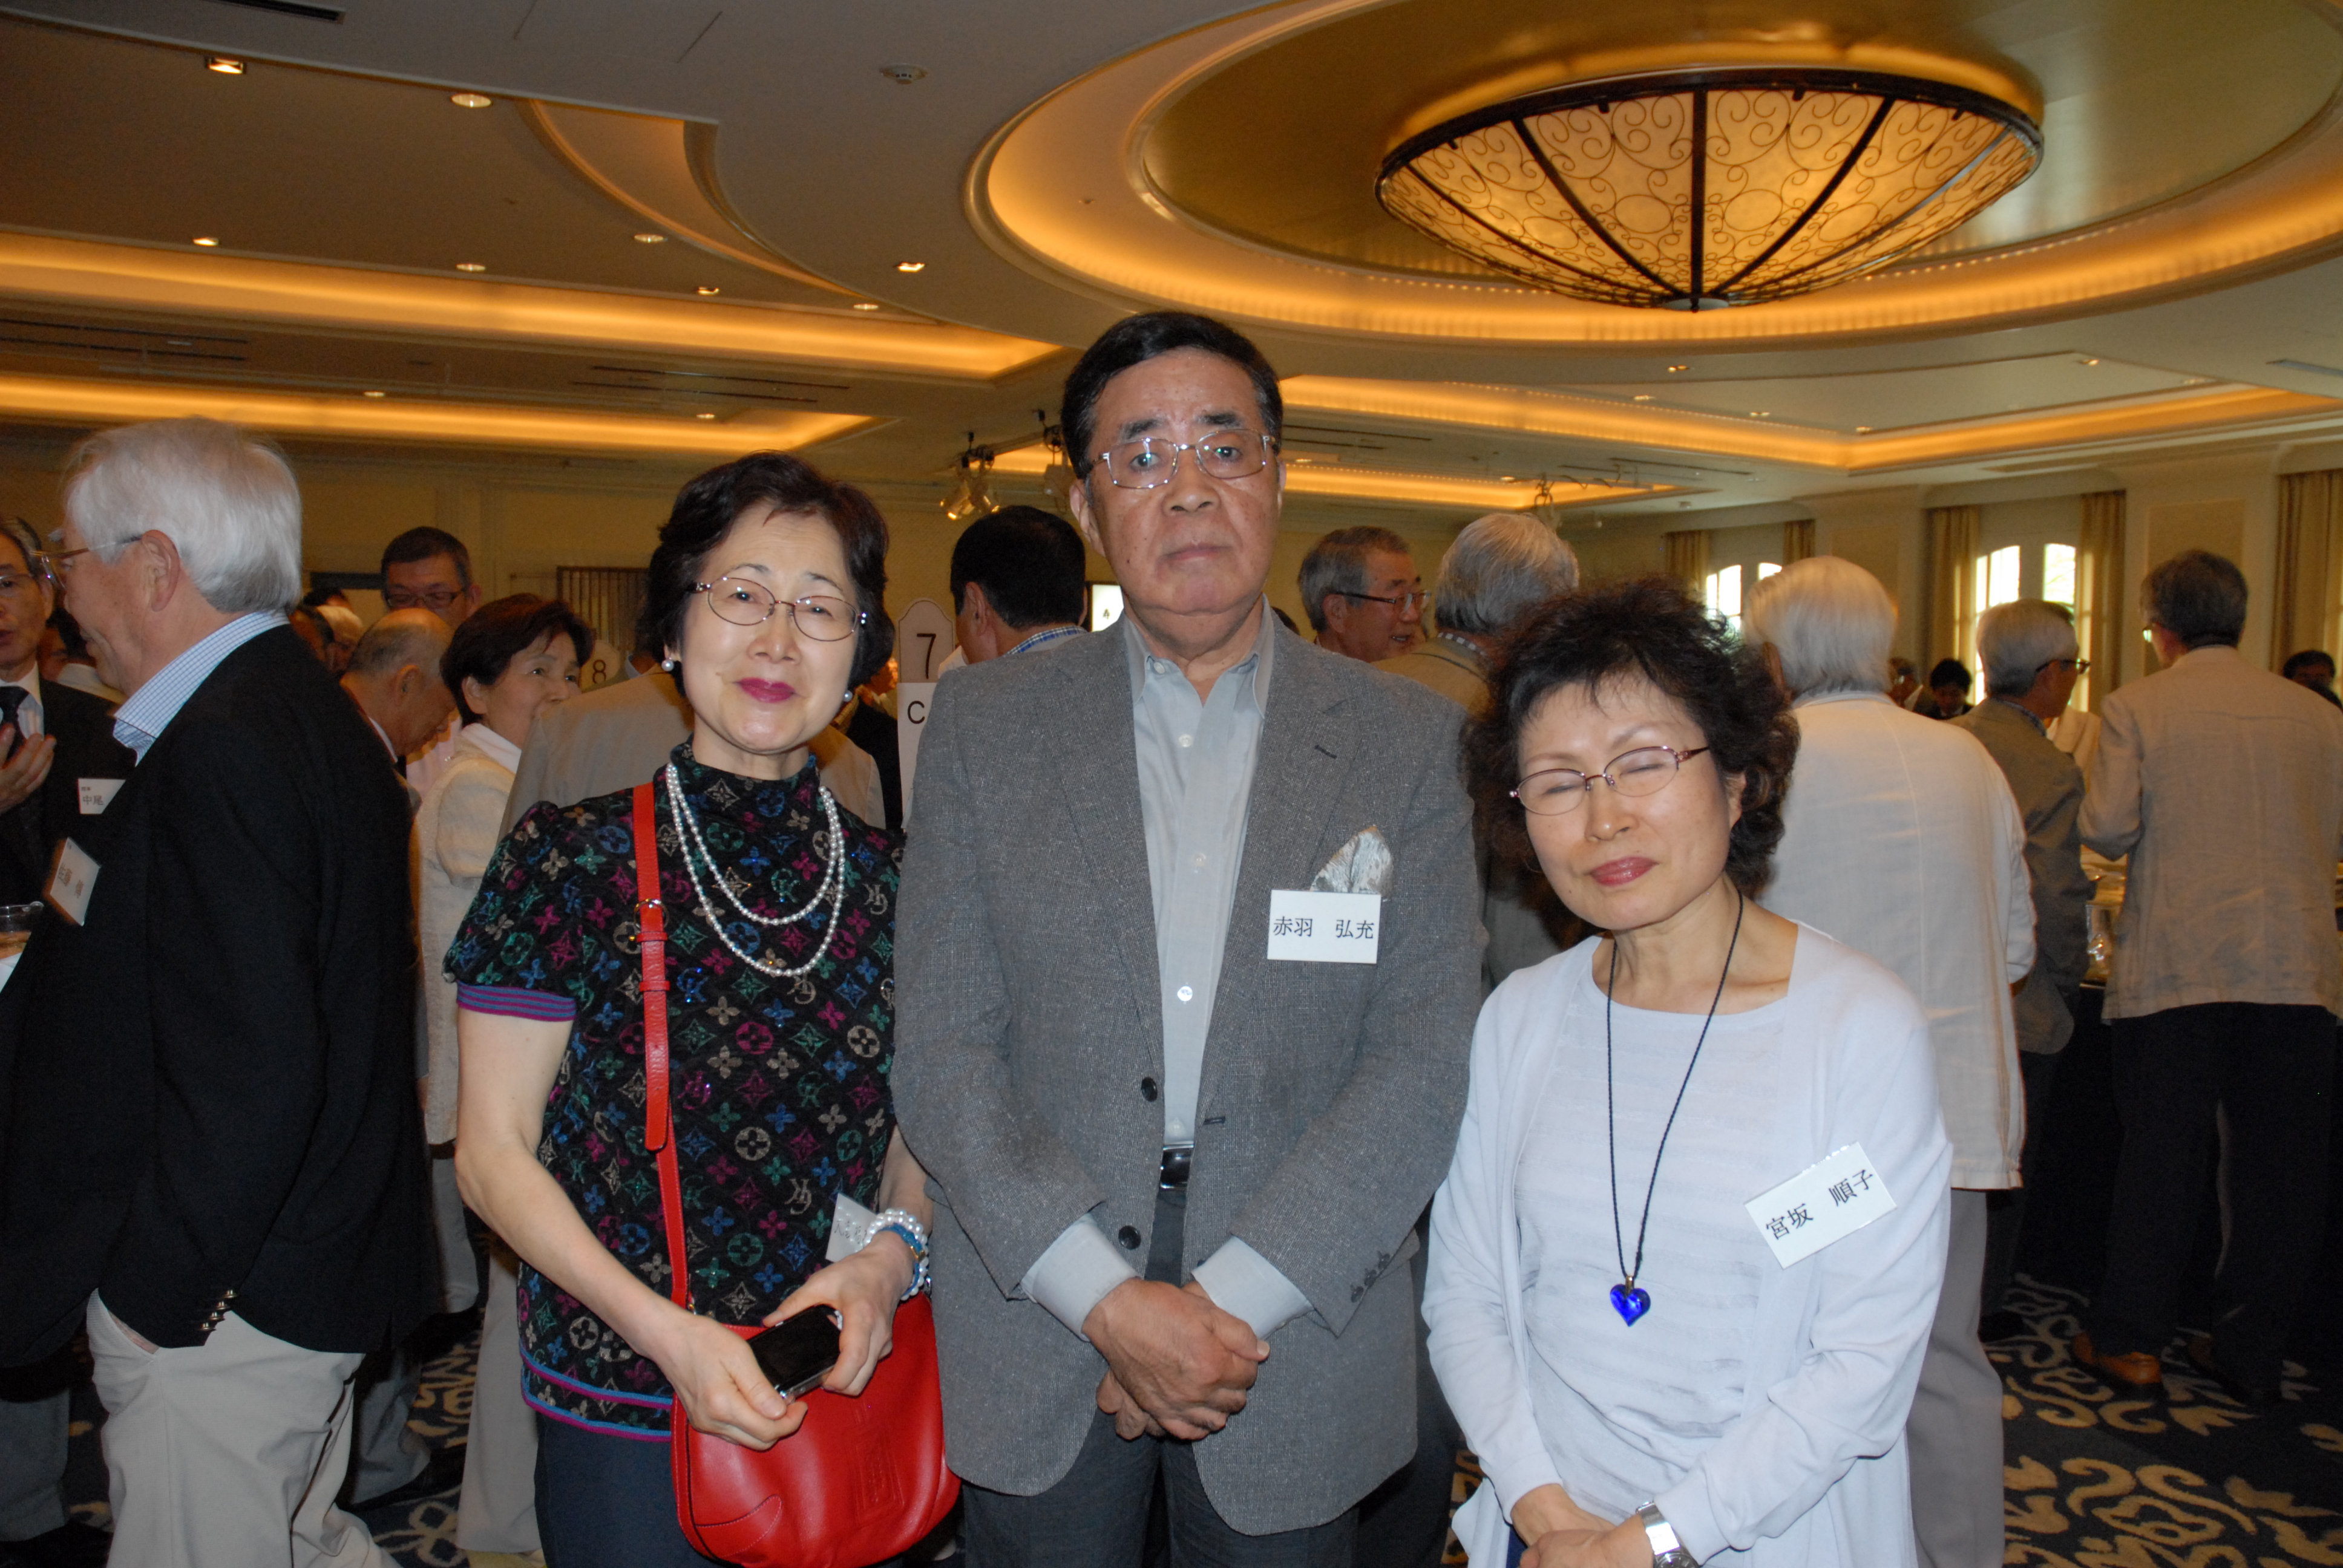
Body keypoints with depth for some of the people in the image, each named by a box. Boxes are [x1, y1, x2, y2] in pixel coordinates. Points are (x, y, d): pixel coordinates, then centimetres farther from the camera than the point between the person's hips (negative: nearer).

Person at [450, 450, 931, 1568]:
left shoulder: (888, 880, 0)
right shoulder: (571, 860, -9)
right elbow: (494, 1153, -6)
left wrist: (895, 1251, -10)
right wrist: (667, 1331, -15)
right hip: (622, 1414, -3)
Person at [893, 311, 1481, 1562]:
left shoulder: (1407, 741, -1)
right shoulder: (983, 723, -1)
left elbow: (1422, 1061, -7)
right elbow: (943, 1049, -5)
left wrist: (1227, 1301, -14)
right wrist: (1109, 1300, -13)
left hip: (1296, 1340, 0)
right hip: (1035, 1338, 0)